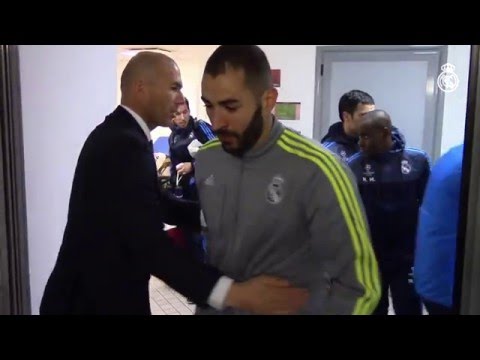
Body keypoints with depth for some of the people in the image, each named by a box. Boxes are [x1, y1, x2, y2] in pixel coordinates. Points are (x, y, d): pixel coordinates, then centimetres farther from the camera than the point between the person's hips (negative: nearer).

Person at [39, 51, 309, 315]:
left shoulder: (118, 133, 6)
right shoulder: (125, 144, -26)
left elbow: (156, 203, 6)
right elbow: (150, 245, -32)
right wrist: (235, 293, -37)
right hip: (96, 298, -9)